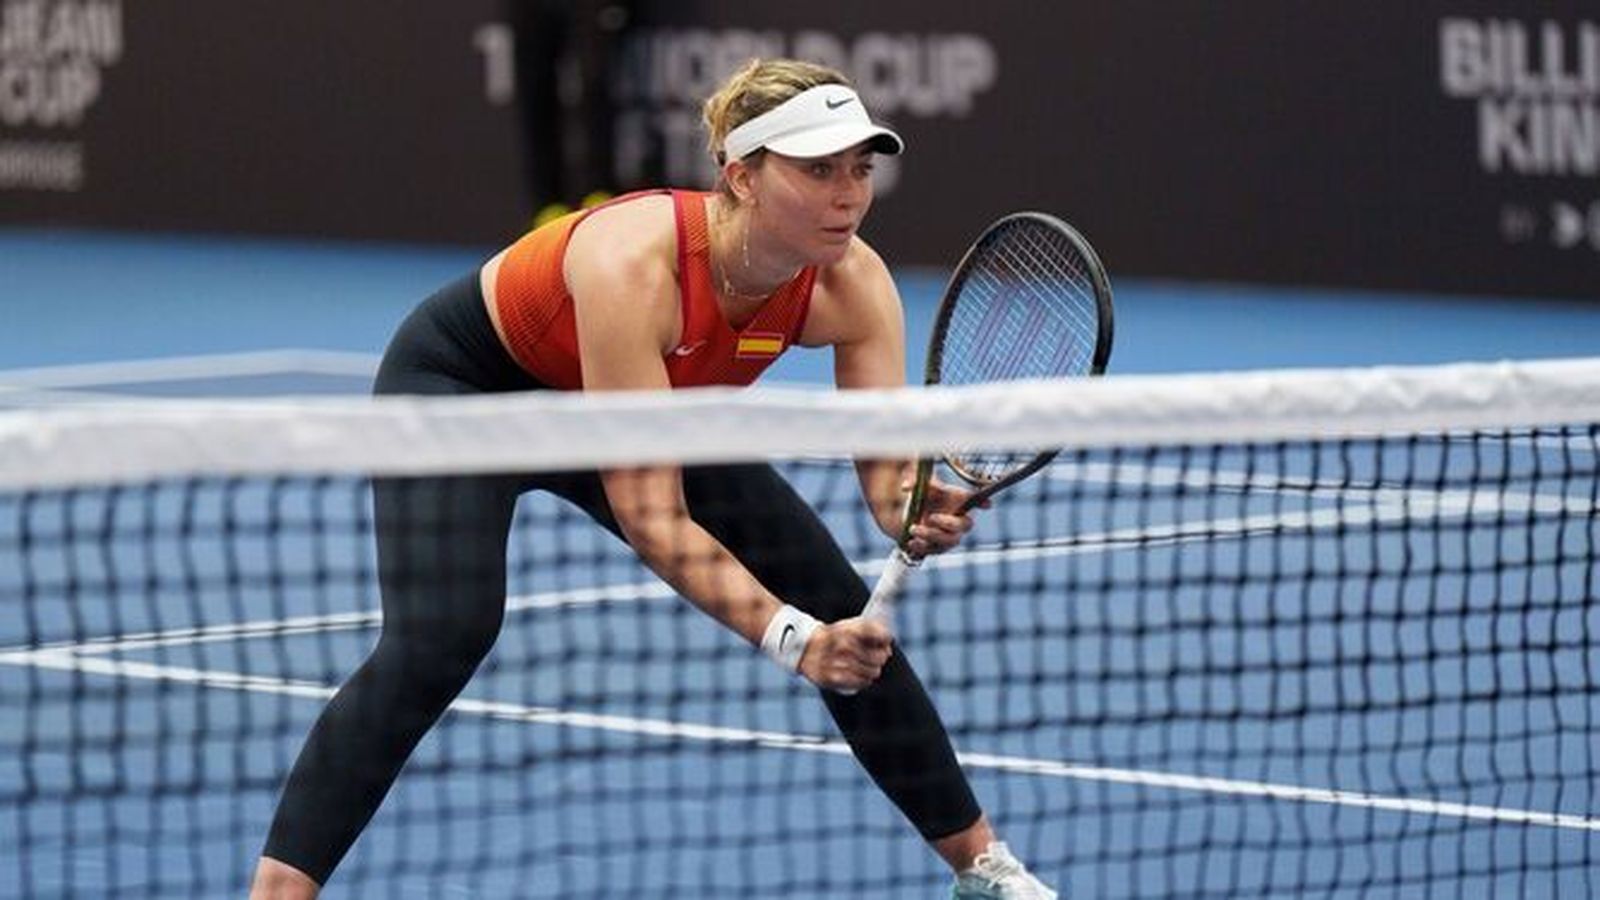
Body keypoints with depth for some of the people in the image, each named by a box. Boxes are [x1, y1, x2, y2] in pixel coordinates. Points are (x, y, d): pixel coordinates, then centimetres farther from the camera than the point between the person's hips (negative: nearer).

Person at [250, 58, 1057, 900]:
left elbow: (888, 470, -26)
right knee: (439, 639, -30)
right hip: (461, 383, -6)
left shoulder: (852, 285, -24)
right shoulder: (634, 263, -41)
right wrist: (788, 638, -48)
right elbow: (650, 517, -40)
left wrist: (922, 513, -50)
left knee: (846, 611, 1)